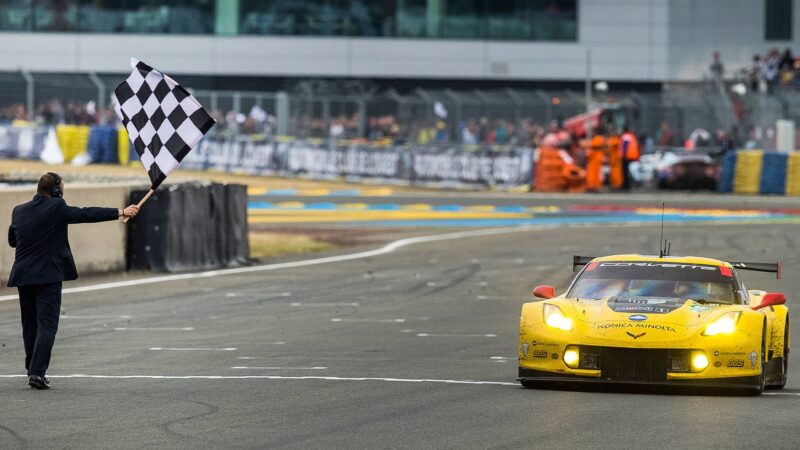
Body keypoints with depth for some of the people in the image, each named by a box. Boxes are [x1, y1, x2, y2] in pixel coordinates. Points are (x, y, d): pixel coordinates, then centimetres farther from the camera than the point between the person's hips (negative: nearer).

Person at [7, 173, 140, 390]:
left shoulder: (18, 211, 8)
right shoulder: (56, 208, -10)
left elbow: (12, 240, 19)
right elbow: (87, 215, -10)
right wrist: (121, 212, -5)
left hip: (23, 276, 6)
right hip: (47, 276, -6)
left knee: (30, 325, 15)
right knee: (47, 324, -5)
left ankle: (32, 369, 21)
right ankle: (37, 372, -15)